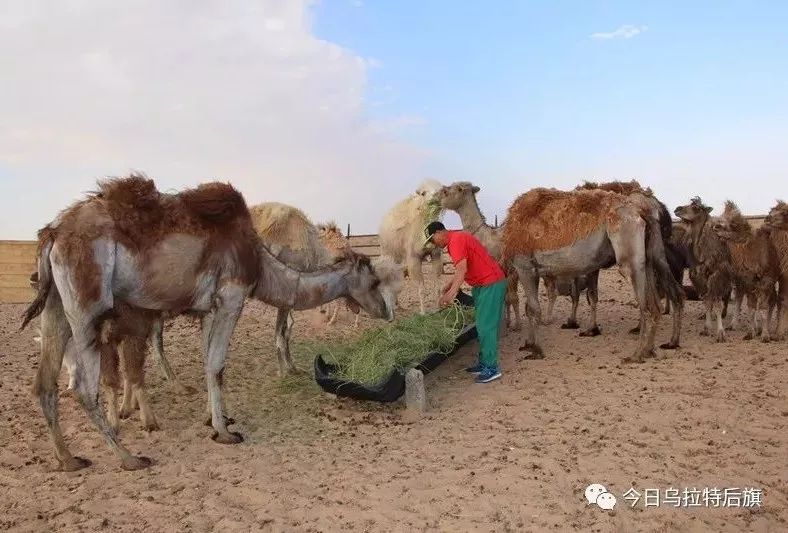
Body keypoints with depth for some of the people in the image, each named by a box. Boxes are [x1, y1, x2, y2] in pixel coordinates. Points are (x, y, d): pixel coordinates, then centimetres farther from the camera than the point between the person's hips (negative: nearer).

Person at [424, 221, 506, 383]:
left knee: (486, 326, -9)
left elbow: (462, 269, -30)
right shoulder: (458, 238, 15)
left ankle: (492, 368, -5)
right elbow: (462, 269, 22)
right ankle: (484, 363, 21)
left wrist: (451, 294, -36)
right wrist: (448, 286, 15)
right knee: (483, 326, 14)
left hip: (490, 284, -11)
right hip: (483, 284, 11)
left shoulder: (456, 241, -18)